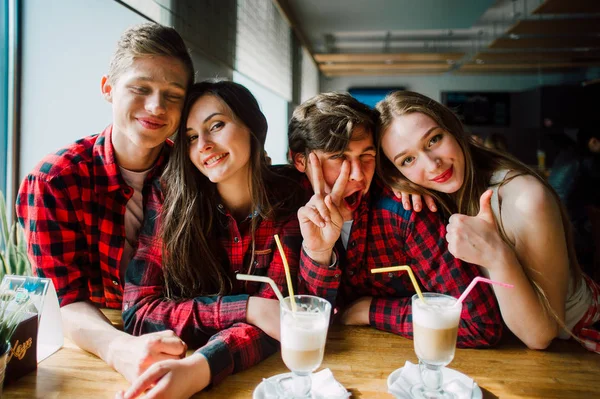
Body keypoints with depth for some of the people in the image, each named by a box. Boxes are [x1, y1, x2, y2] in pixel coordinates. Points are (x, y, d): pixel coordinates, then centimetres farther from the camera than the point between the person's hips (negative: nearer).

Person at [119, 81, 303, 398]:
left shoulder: (291, 201, -10)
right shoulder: (168, 198, -10)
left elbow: (274, 314, -15)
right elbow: (138, 312, -12)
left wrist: (197, 368, -32)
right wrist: (247, 308, -22)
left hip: (261, 369, 0)